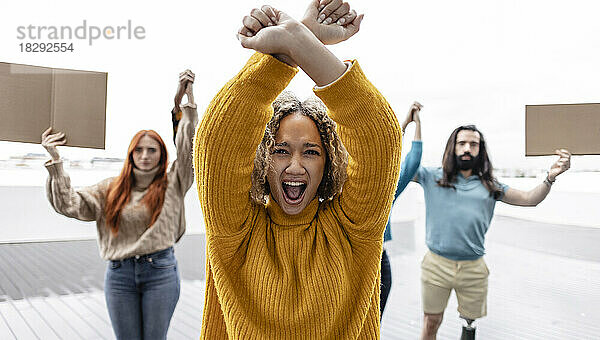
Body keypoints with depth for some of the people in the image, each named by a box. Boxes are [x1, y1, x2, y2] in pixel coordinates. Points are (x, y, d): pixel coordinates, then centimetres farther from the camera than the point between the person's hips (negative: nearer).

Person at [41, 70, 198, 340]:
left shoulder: (172, 185, 2)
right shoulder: (111, 189, 7)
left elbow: (188, 147, -6)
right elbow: (69, 203, 0)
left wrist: (188, 98, -10)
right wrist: (54, 160, -6)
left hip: (160, 271, -1)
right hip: (119, 275, 2)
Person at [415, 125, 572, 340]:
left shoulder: (489, 186, 10)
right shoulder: (433, 177, 2)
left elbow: (529, 199, 9)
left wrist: (550, 178, -10)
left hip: (473, 268, 2)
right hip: (437, 265, -2)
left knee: (470, 318, 16)